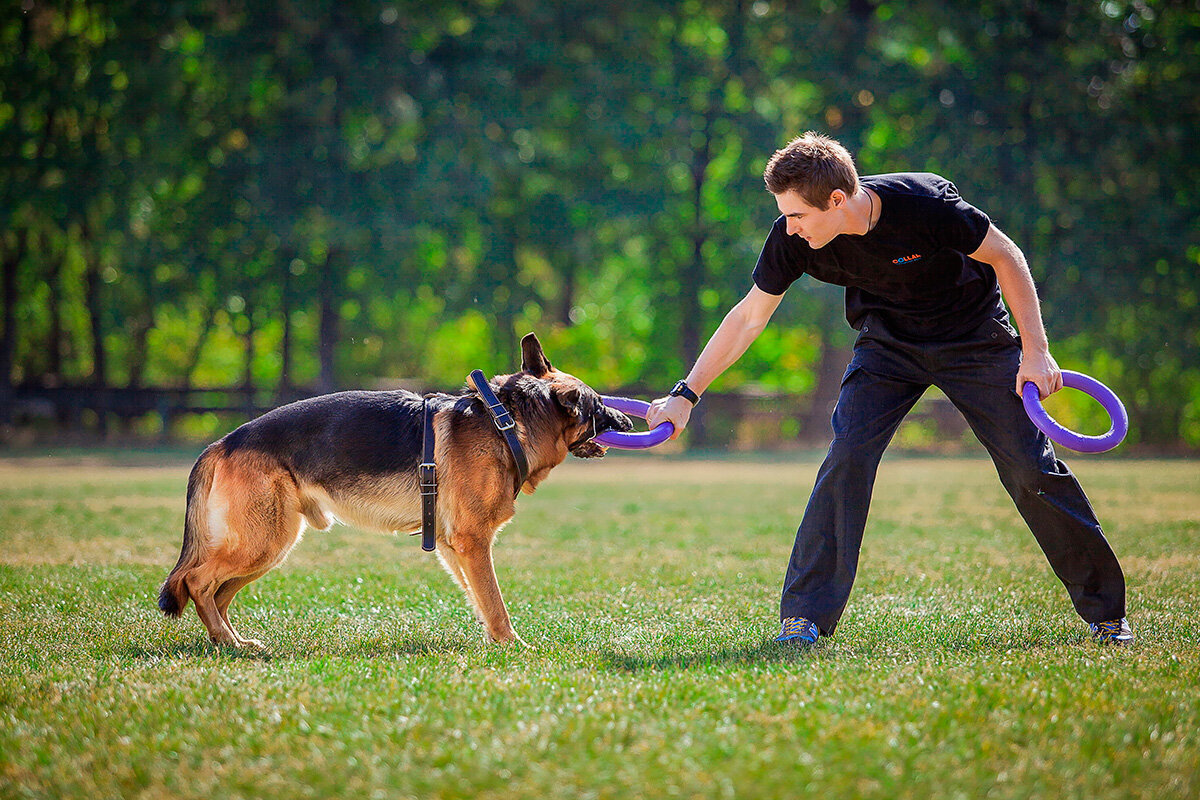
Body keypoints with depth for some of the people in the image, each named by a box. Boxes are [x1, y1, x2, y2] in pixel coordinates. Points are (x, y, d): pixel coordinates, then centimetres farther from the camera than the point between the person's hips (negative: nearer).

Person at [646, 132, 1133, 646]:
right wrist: (686, 395, -8)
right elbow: (749, 317, -7)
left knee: (1030, 467, -6)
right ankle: (805, 617, -13)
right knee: (847, 455, -19)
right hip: (888, 343, 3)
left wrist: (1035, 350, -18)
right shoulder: (792, 238, -21)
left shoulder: (922, 203, -33)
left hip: (974, 339, -2)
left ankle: (1103, 608, 11)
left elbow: (1004, 256, -17)